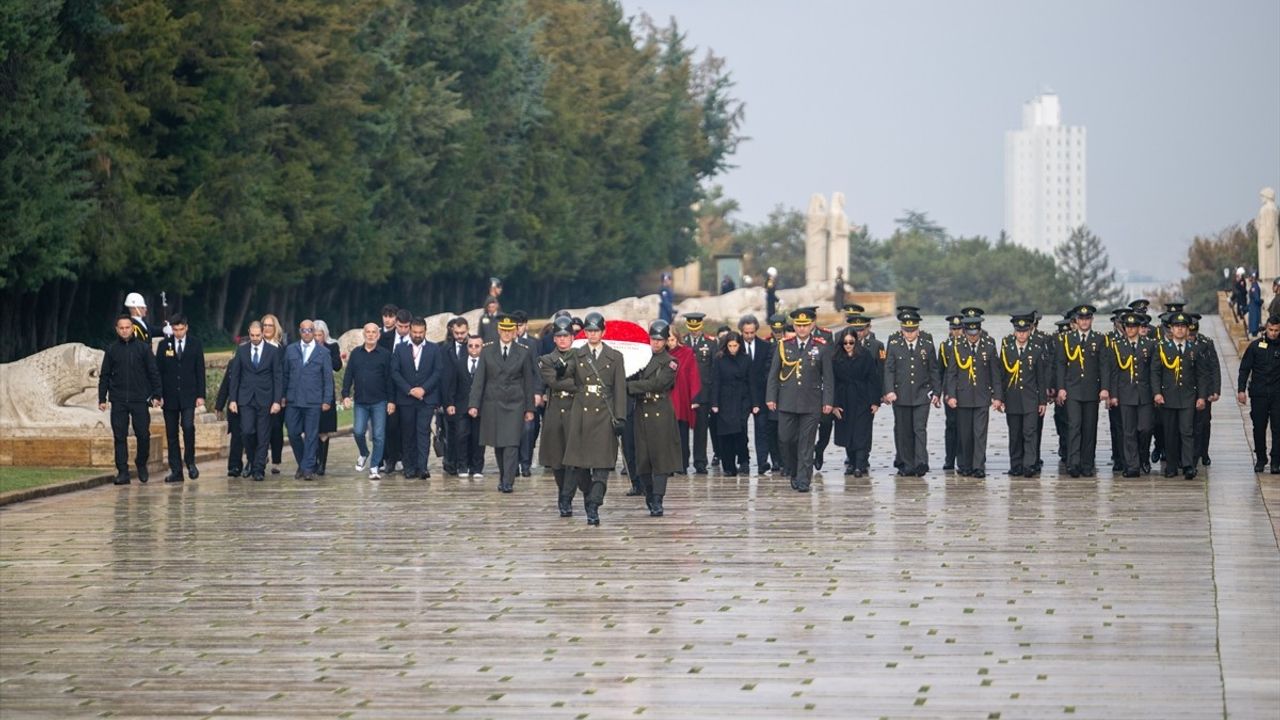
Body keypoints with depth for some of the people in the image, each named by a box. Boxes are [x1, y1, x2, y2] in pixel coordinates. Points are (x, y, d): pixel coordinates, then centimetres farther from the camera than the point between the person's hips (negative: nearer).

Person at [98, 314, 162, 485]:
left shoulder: (143, 348, 4)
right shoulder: (111, 350, 8)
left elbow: (154, 373, 4)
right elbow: (104, 376, 10)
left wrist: (156, 395, -2)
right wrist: (102, 398, 4)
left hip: (139, 400, -1)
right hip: (118, 401, 1)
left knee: (143, 435, -2)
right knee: (119, 437, -1)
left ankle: (141, 463, 21)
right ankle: (122, 472, 2)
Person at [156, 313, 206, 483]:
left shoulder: (195, 344, 4)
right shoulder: (164, 345, 5)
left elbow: (200, 371, 4)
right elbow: (158, 371, 5)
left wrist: (201, 395, -3)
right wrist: (158, 394, -3)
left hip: (188, 394, -1)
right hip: (170, 396, 1)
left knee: (188, 426, -18)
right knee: (171, 434, 2)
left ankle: (190, 461, 2)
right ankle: (176, 470, 6)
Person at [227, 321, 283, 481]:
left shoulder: (273, 351, 0)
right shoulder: (242, 350, 5)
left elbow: (278, 377, -1)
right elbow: (235, 376, 8)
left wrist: (277, 401, -8)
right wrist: (232, 399, 1)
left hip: (265, 399, -1)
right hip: (246, 399, 1)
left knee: (263, 436, -1)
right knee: (247, 431, -10)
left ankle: (259, 470, 5)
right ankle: (252, 460, 14)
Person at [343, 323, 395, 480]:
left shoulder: (385, 354, 1)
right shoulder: (356, 354, 8)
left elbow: (389, 378, 0)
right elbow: (348, 376, 9)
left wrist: (391, 401, -5)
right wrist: (346, 395, -2)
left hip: (379, 402, -2)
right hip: (360, 402, 2)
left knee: (379, 436, -2)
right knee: (358, 431, -8)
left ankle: (374, 468, 5)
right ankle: (363, 454, 22)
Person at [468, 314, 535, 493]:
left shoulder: (523, 353, 3)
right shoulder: (487, 351, 3)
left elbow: (528, 382, 6)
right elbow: (479, 379, 1)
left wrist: (529, 408, 4)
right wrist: (473, 404, -7)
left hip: (515, 404, -1)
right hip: (492, 403, 1)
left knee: (511, 444, -10)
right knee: (498, 444, 6)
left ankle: (508, 482, -12)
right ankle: (503, 478, 21)